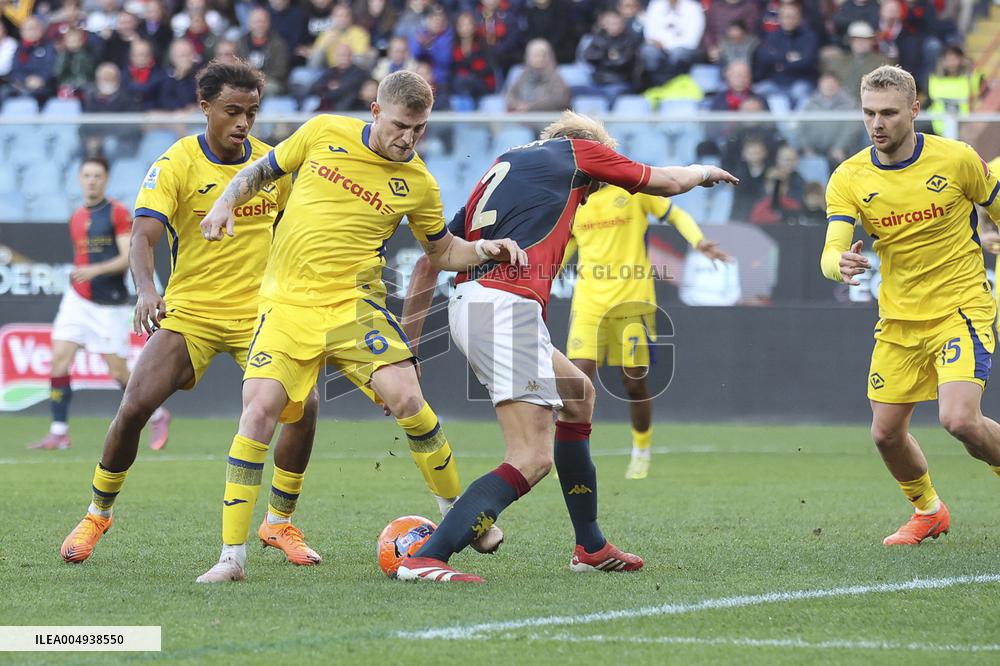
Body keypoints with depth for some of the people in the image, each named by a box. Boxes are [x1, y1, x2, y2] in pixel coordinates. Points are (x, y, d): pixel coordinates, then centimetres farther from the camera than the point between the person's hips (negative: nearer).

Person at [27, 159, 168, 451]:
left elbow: (127, 258, -15)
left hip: (109, 305, -5)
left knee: (118, 371, -3)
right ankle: (59, 433, -6)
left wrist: (96, 270, -27)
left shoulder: (118, 213, -7)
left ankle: (157, 416, 20)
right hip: (77, 299, 6)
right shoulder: (77, 218, 12)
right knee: (59, 359, -9)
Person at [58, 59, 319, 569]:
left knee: (303, 404, -17)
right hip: (188, 311, -2)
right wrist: (146, 289, -40)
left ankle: (278, 523, 4)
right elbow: (143, 235, -21)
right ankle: (98, 515, 10)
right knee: (134, 407, -15)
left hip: (258, 312, 2)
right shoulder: (176, 164, -10)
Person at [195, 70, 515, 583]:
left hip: (353, 304, 0)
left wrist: (484, 251, -4)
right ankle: (232, 556, -9)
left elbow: (443, 251, 17)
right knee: (260, 408, -16)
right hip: (287, 305, 0)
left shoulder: (417, 183, 3)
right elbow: (260, 172, 16)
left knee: (406, 399, -18)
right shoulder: (324, 133, 3)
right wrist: (224, 204, -3)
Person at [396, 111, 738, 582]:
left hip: (469, 304, 9)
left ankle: (591, 547, 33)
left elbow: (429, 261, 25)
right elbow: (669, 182, 26)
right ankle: (425, 559, -25)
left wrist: (408, 347, 26)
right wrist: (705, 171, 48)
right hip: (508, 307, -9)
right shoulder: (577, 150, 13)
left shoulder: (502, 167, 30)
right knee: (533, 459, -12)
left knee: (578, 393, 27)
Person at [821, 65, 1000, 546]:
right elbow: (831, 252, -16)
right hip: (899, 320, 4)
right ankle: (928, 512, 33)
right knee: (886, 433, 5)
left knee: (959, 419, -24)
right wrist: (840, 264, -40)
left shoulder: (957, 159, -10)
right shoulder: (849, 179, -5)